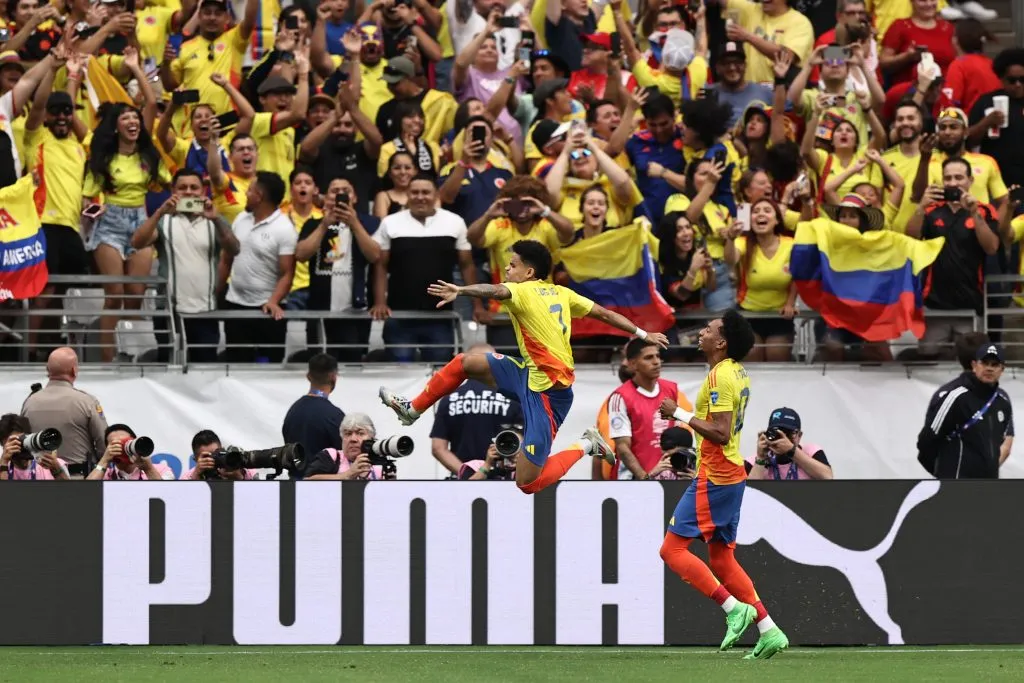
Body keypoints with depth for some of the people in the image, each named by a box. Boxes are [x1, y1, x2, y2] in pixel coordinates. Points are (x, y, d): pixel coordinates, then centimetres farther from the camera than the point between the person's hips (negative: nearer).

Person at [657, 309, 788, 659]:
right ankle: (769, 631, 8)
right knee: (721, 558, 13)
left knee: (673, 549, -7)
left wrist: (680, 414, -20)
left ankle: (734, 608, -12)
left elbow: (721, 433, -25)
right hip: (732, 474, 10)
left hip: (714, 478, -10)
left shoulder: (720, 376, -18)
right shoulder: (739, 373, 13)